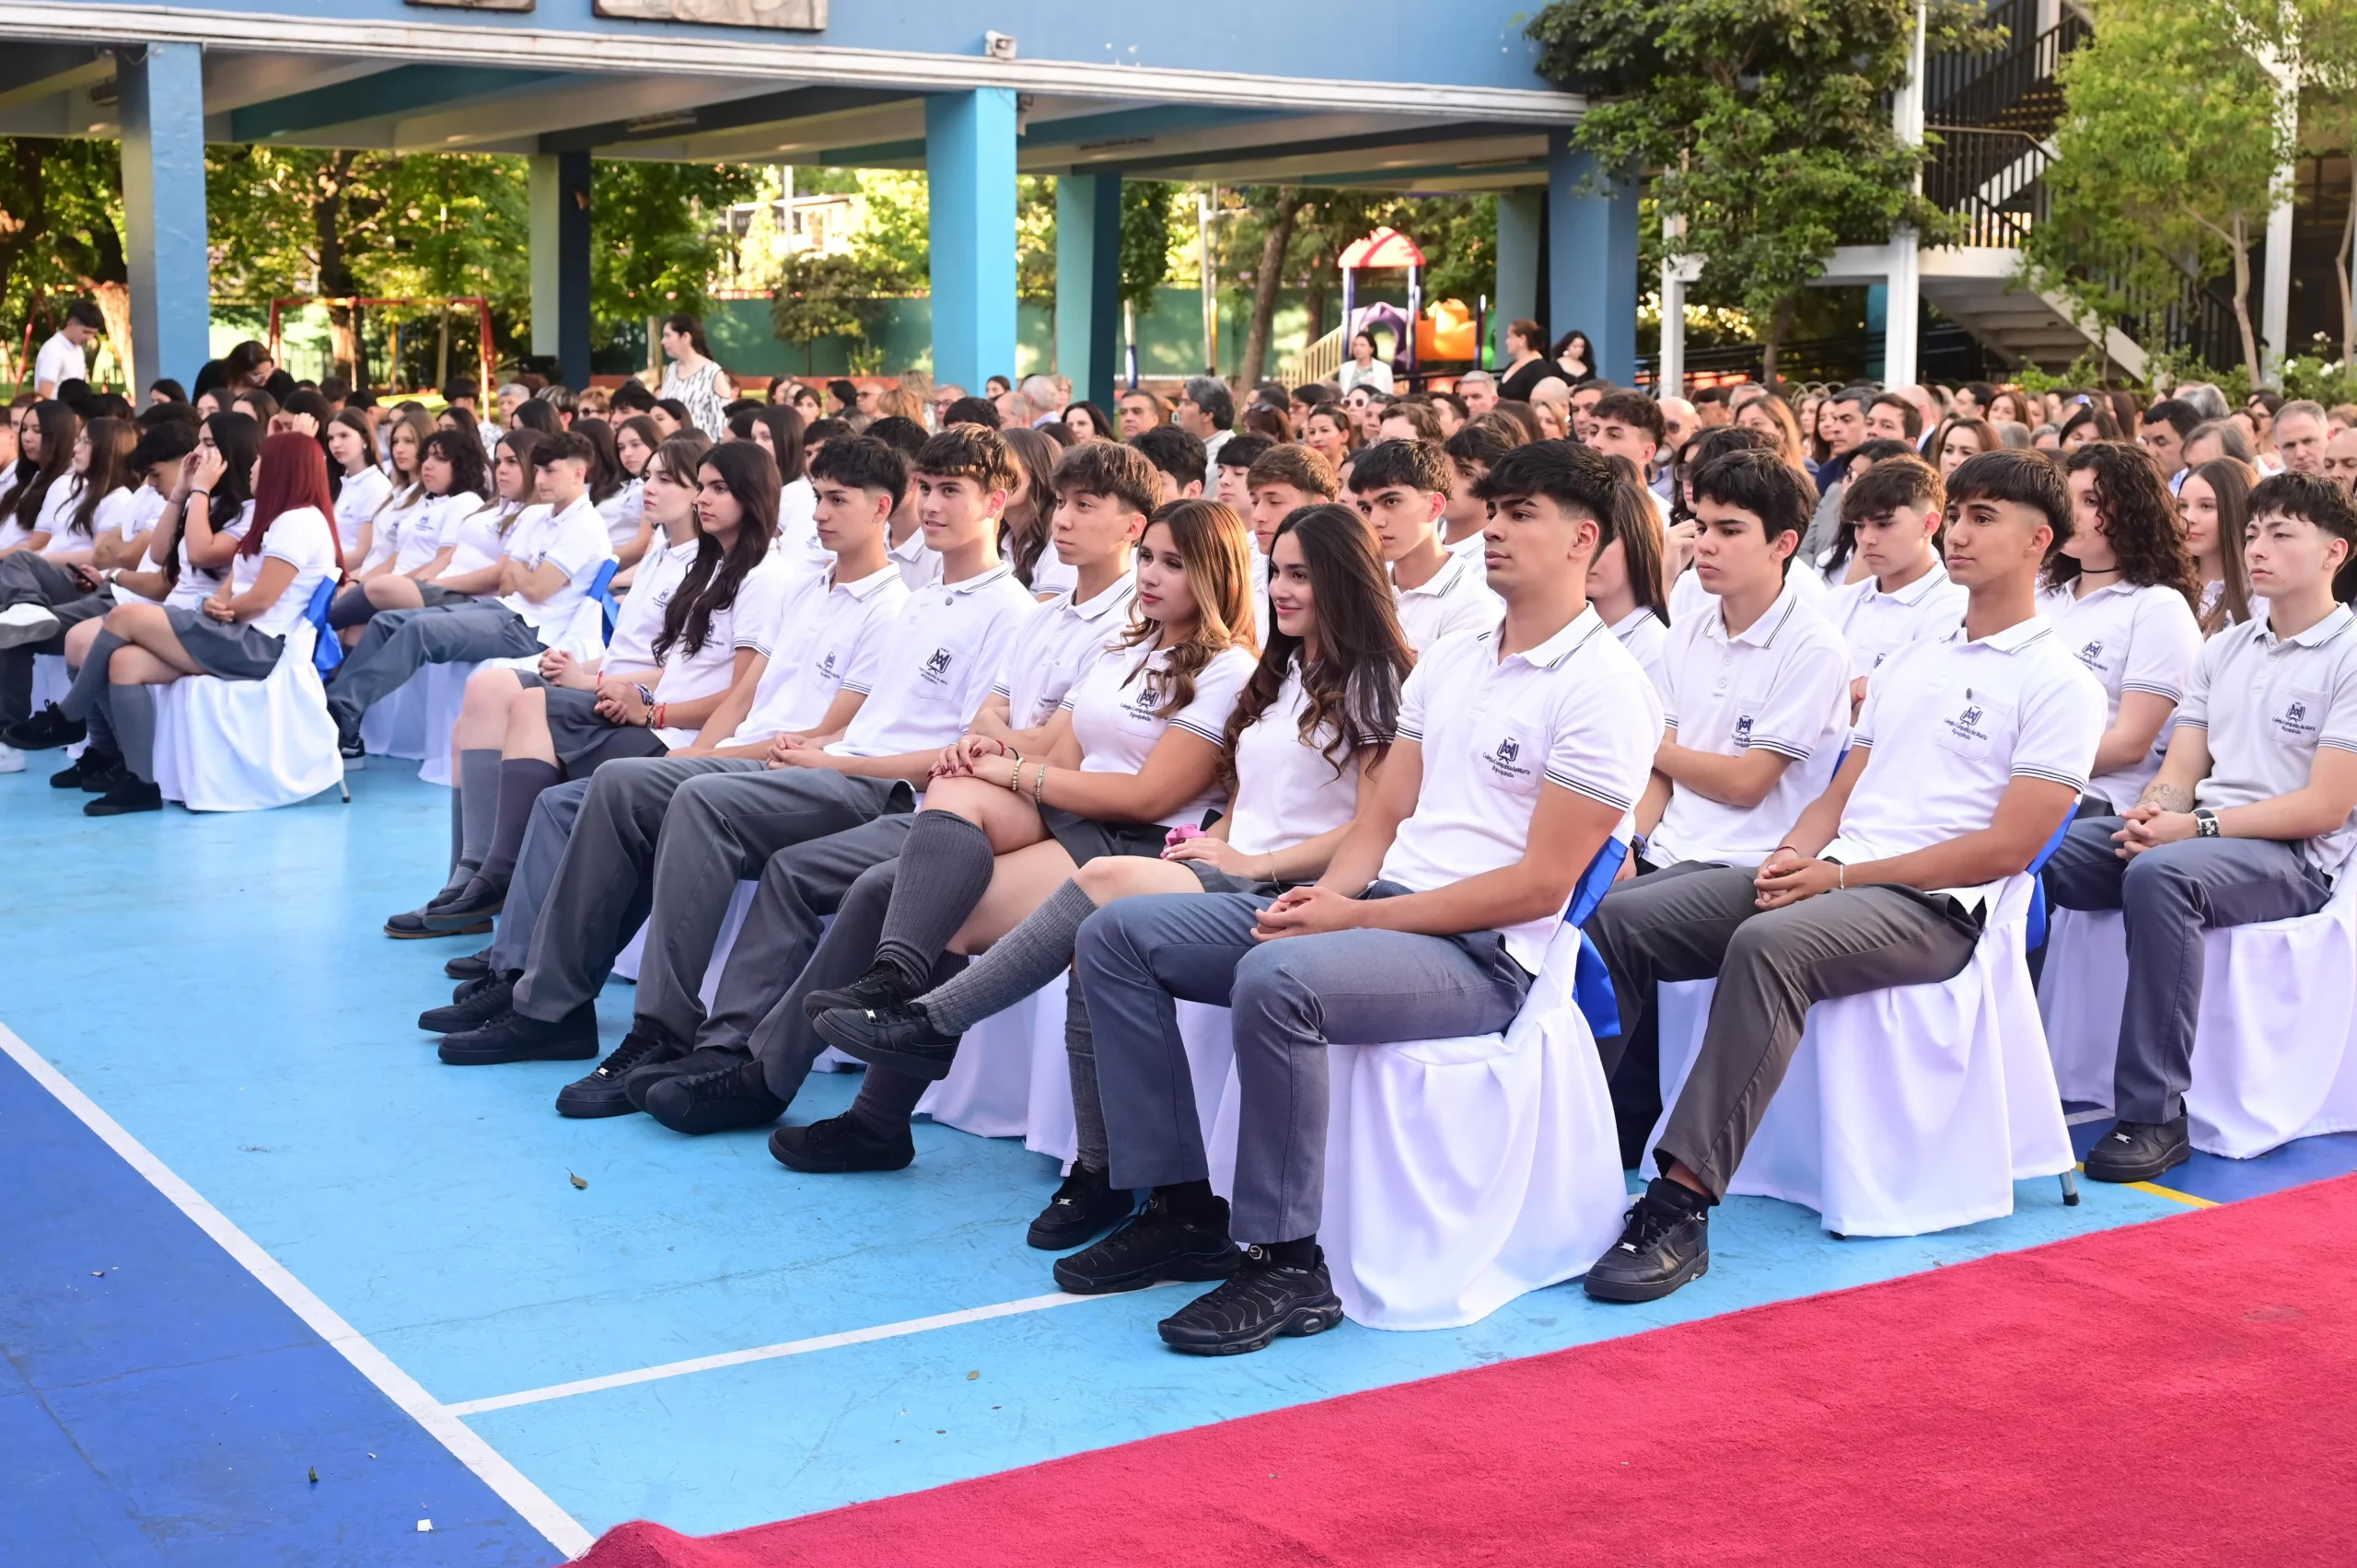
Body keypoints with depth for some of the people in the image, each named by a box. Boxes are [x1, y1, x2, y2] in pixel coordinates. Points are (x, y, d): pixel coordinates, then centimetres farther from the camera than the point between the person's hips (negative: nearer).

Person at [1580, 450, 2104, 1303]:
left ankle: (1683, 1204, -39)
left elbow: (2007, 848, -11)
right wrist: (1793, 856, -3)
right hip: (1828, 879, 8)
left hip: (1929, 908, -8)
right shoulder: (1910, 660, 23)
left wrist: (1841, 874, -13)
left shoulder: (2059, 684, -1)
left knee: (1767, 944, -38)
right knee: (1622, 915, -10)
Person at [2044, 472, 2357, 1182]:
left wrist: (2196, 826, -18)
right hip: (2201, 834, 7)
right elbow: (2181, 771, 12)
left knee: (2159, 875, -38)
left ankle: (2156, 1116, -35)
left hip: (2294, 859, -7)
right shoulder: (2223, 650, 18)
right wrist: (2152, 815, -12)